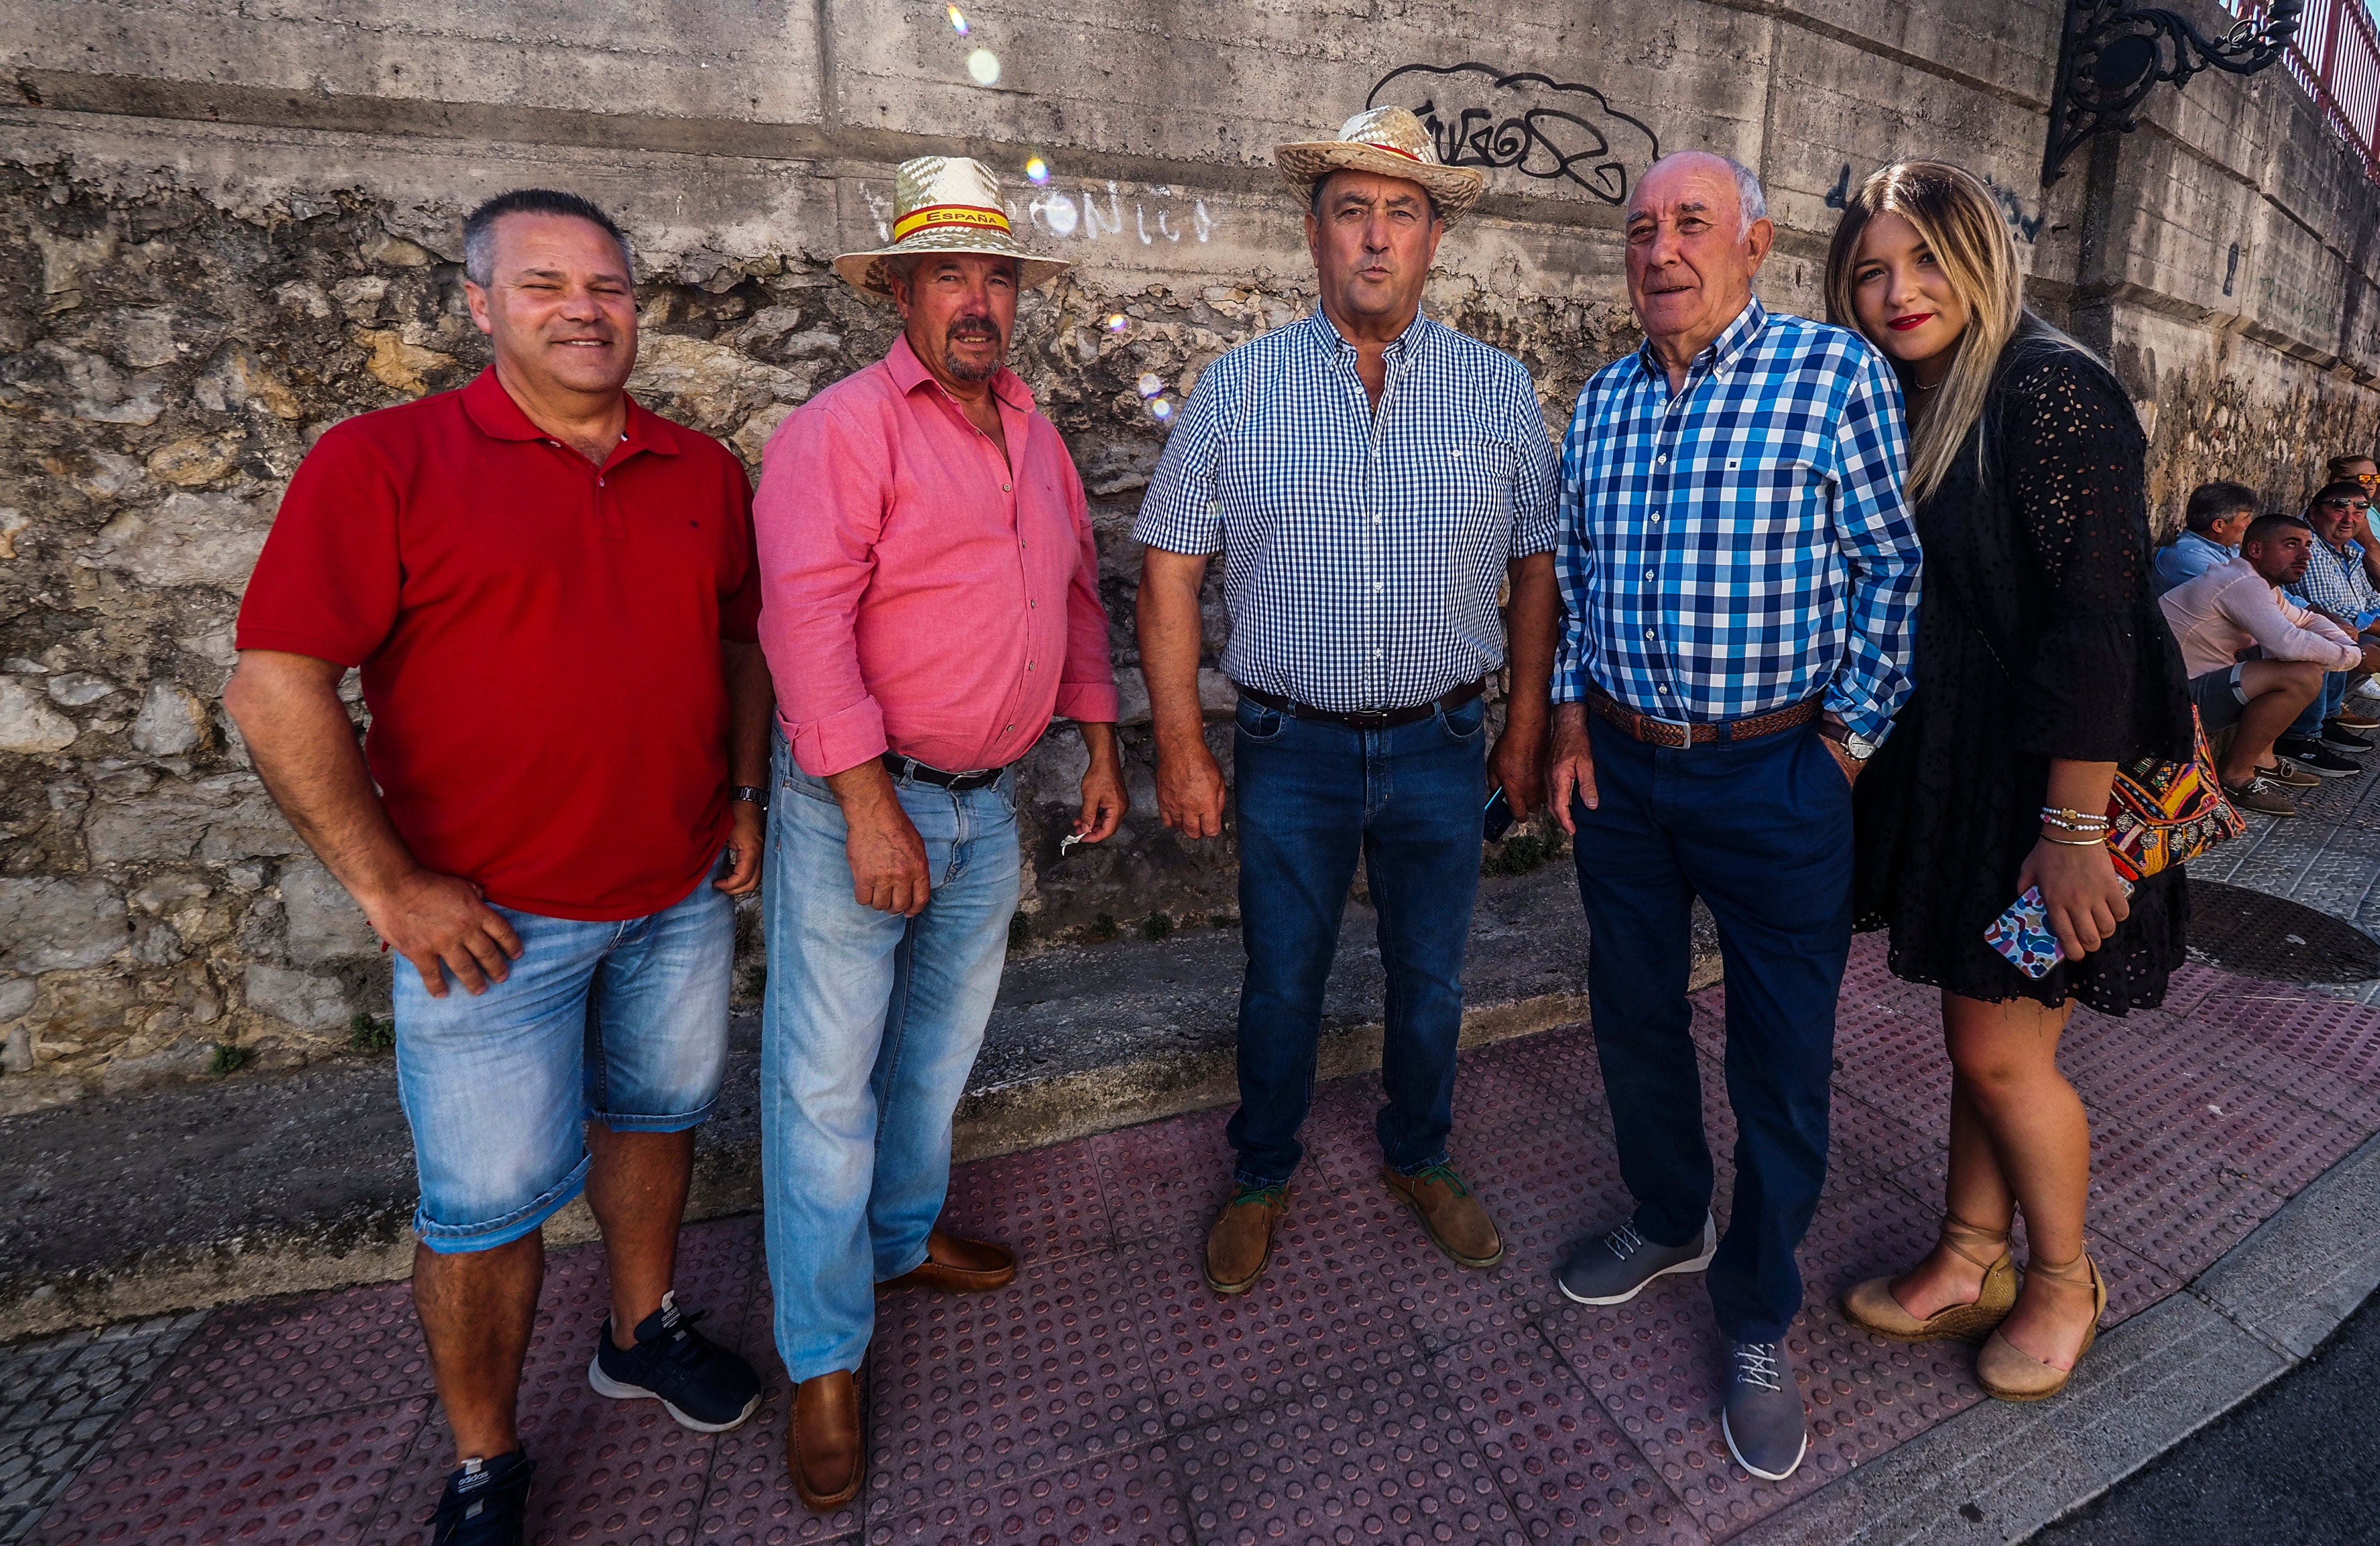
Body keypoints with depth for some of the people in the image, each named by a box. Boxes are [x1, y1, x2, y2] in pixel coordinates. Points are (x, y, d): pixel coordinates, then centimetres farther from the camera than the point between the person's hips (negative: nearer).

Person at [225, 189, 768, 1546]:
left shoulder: (703, 469, 5)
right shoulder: (387, 459, -9)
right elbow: (277, 688, -12)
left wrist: (745, 797, 8)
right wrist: (390, 887, -14)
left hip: (684, 893, 5)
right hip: (492, 921, -4)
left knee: (656, 1115, 21)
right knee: (489, 1202, 9)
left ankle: (645, 1332, 46)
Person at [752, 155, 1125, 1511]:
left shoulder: (1035, 433, 13)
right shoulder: (843, 428, -10)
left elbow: (1079, 592, 18)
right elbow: (807, 619, -19)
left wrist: (1102, 747, 14)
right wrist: (872, 808, -23)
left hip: (991, 800, 7)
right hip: (859, 801, -6)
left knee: (942, 1045, 20)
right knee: (829, 1078, 1)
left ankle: (905, 1237, 42)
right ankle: (827, 1361, 18)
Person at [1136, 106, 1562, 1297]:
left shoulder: (1500, 392, 2)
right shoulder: (1236, 388, -3)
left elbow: (1536, 568, 7)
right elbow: (1169, 571, -3)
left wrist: (1527, 730, 5)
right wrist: (1181, 748, -7)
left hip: (1443, 747, 2)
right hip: (1292, 750, -1)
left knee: (1430, 981, 16)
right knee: (1281, 985, 13)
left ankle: (1418, 1158, 42)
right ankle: (1262, 1179, 36)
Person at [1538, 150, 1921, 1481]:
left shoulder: (1835, 372, -7)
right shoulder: (1604, 398, 8)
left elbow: (1892, 572, -5)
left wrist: (1849, 741, -8)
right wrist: (1573, 720, 6)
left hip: (1775, 775, -4)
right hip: (1620, 769, 5)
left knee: (1782, 1069, 6)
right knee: (1635, 1021, 17)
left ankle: (1761, 1321, 28)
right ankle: (1670, 1222, 42)